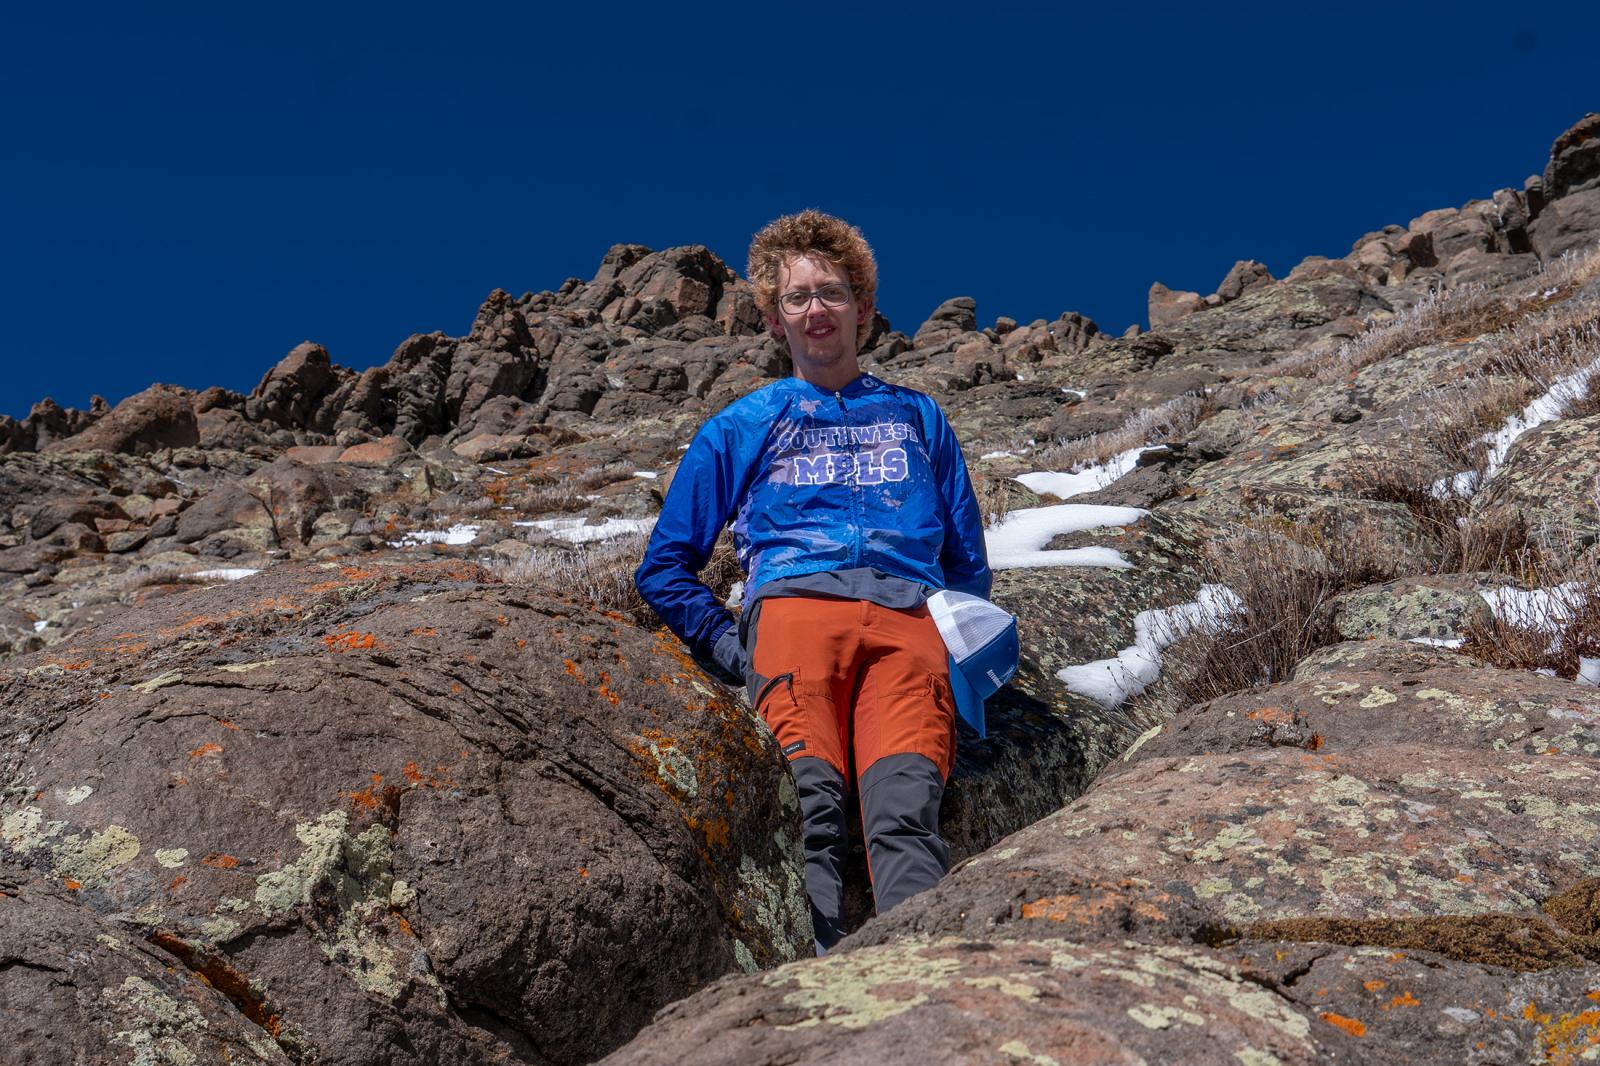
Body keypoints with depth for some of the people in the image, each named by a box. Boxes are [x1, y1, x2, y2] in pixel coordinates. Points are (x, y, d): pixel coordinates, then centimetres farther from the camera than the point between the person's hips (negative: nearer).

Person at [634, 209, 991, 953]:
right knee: (811, 804, -27)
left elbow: (968, 561, 30)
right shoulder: (741, 428, 28)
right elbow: (664, 569, 23)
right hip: (795, 609, 0)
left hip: (909, 622, 0)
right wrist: (732, 653, 7)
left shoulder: (917, 416, 33)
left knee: (904, 811, -27)